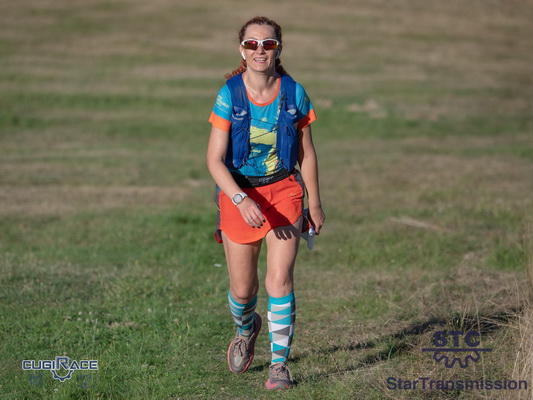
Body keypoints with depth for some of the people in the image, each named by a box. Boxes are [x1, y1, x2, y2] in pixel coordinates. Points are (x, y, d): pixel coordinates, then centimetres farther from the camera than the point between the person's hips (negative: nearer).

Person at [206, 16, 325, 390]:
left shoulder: (294, 93, -6)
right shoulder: (229, 96, -12)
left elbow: (306, 153, 5)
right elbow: (215, 160, -14)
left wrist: (314, 203, 10)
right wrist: (241, 200, -28)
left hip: (284, 191, 0)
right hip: (238, 194, 0)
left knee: (280, 279, -14)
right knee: (242, 289, 8)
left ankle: (280, 363, -2)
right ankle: (246, 329, 43)